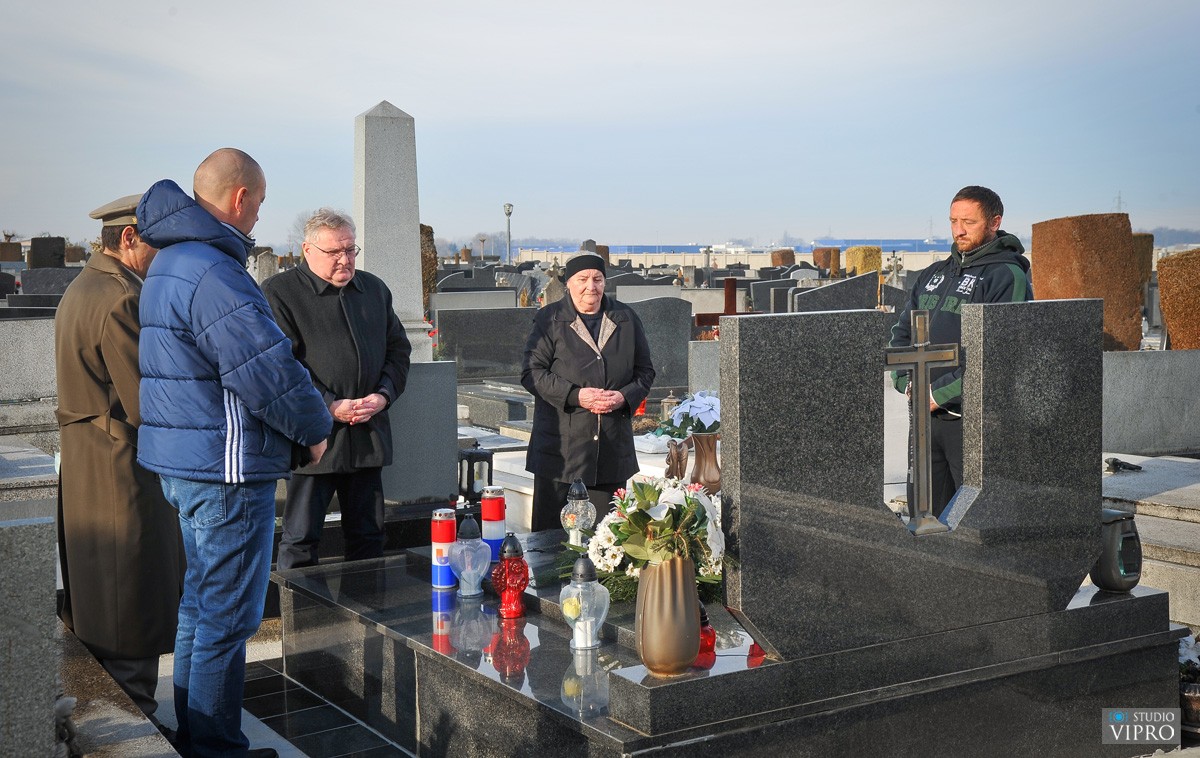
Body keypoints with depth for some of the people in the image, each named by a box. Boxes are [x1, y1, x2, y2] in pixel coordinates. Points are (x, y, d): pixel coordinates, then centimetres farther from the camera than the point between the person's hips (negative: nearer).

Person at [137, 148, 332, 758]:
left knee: (201, 601, 21)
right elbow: (267, 371, -24)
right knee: (228, 615, -1)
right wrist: (316, 426, -6)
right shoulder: (213, 271, -21)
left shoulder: (170, 262, 14)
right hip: (225, 467, -11)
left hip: (182, 463, 11)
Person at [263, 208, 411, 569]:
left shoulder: (374, 289, 15)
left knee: (368, 535, 13)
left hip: (368, 434, 6)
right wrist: (331, 406, -17)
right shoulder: (279, 292, -5)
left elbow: (398, 349, 18)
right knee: (300, 540, 2)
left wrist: (383, 395, -1)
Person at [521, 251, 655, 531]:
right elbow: (531, 372, -5)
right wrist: (575, 395, -17)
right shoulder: (550, 320, 1)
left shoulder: (626, 320, 10)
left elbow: (645, 371, 14)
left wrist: (625, 397, -7)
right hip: (560, 450, -3)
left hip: (613, 451, 3)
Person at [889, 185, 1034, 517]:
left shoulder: (1007, 276, -7)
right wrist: (908, 382, -1)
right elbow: (901, 333, 18)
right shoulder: (932, 275, 17)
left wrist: (940, 392, -17)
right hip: (926, 417, 7)